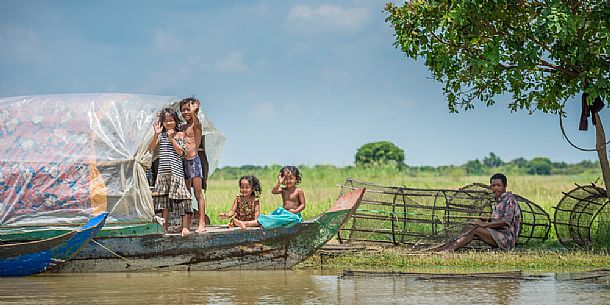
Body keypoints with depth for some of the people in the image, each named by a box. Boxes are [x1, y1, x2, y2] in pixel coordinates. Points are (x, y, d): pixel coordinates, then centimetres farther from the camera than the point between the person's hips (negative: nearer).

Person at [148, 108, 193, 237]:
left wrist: (171, 139, -9)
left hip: (176, 170, -3)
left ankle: (185, 226, -8)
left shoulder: (180, 135, 3)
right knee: (164, 197, 6)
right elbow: (151, 148, -1)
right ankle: (164, 226, 14)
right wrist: (156, 134, -12)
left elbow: (181, 152, -6)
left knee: (180, 197, -9)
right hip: (163, 171, 3)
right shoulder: (161, 135, 10)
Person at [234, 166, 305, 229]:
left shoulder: (298, 191, -1)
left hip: (293, 215, -6)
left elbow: (303, 205, -1)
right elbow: (273, 192, -10)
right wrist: (279, 183, -23)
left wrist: (296, 211, -18)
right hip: (283, 212, 6)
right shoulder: (283, 190, 10)